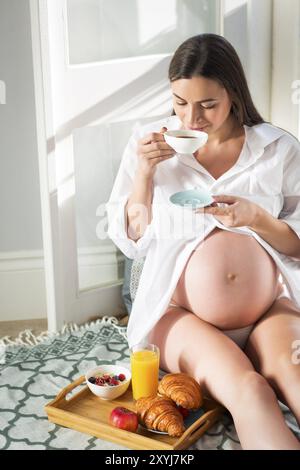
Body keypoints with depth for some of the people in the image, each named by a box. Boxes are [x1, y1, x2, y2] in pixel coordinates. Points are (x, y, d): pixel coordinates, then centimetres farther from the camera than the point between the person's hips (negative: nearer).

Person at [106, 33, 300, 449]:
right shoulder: (149, 143, 5)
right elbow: (130, 240, 6)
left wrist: (257, 218, -14)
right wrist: (144, 172, -8)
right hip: (181, 315, 0)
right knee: (248, 391, -30)